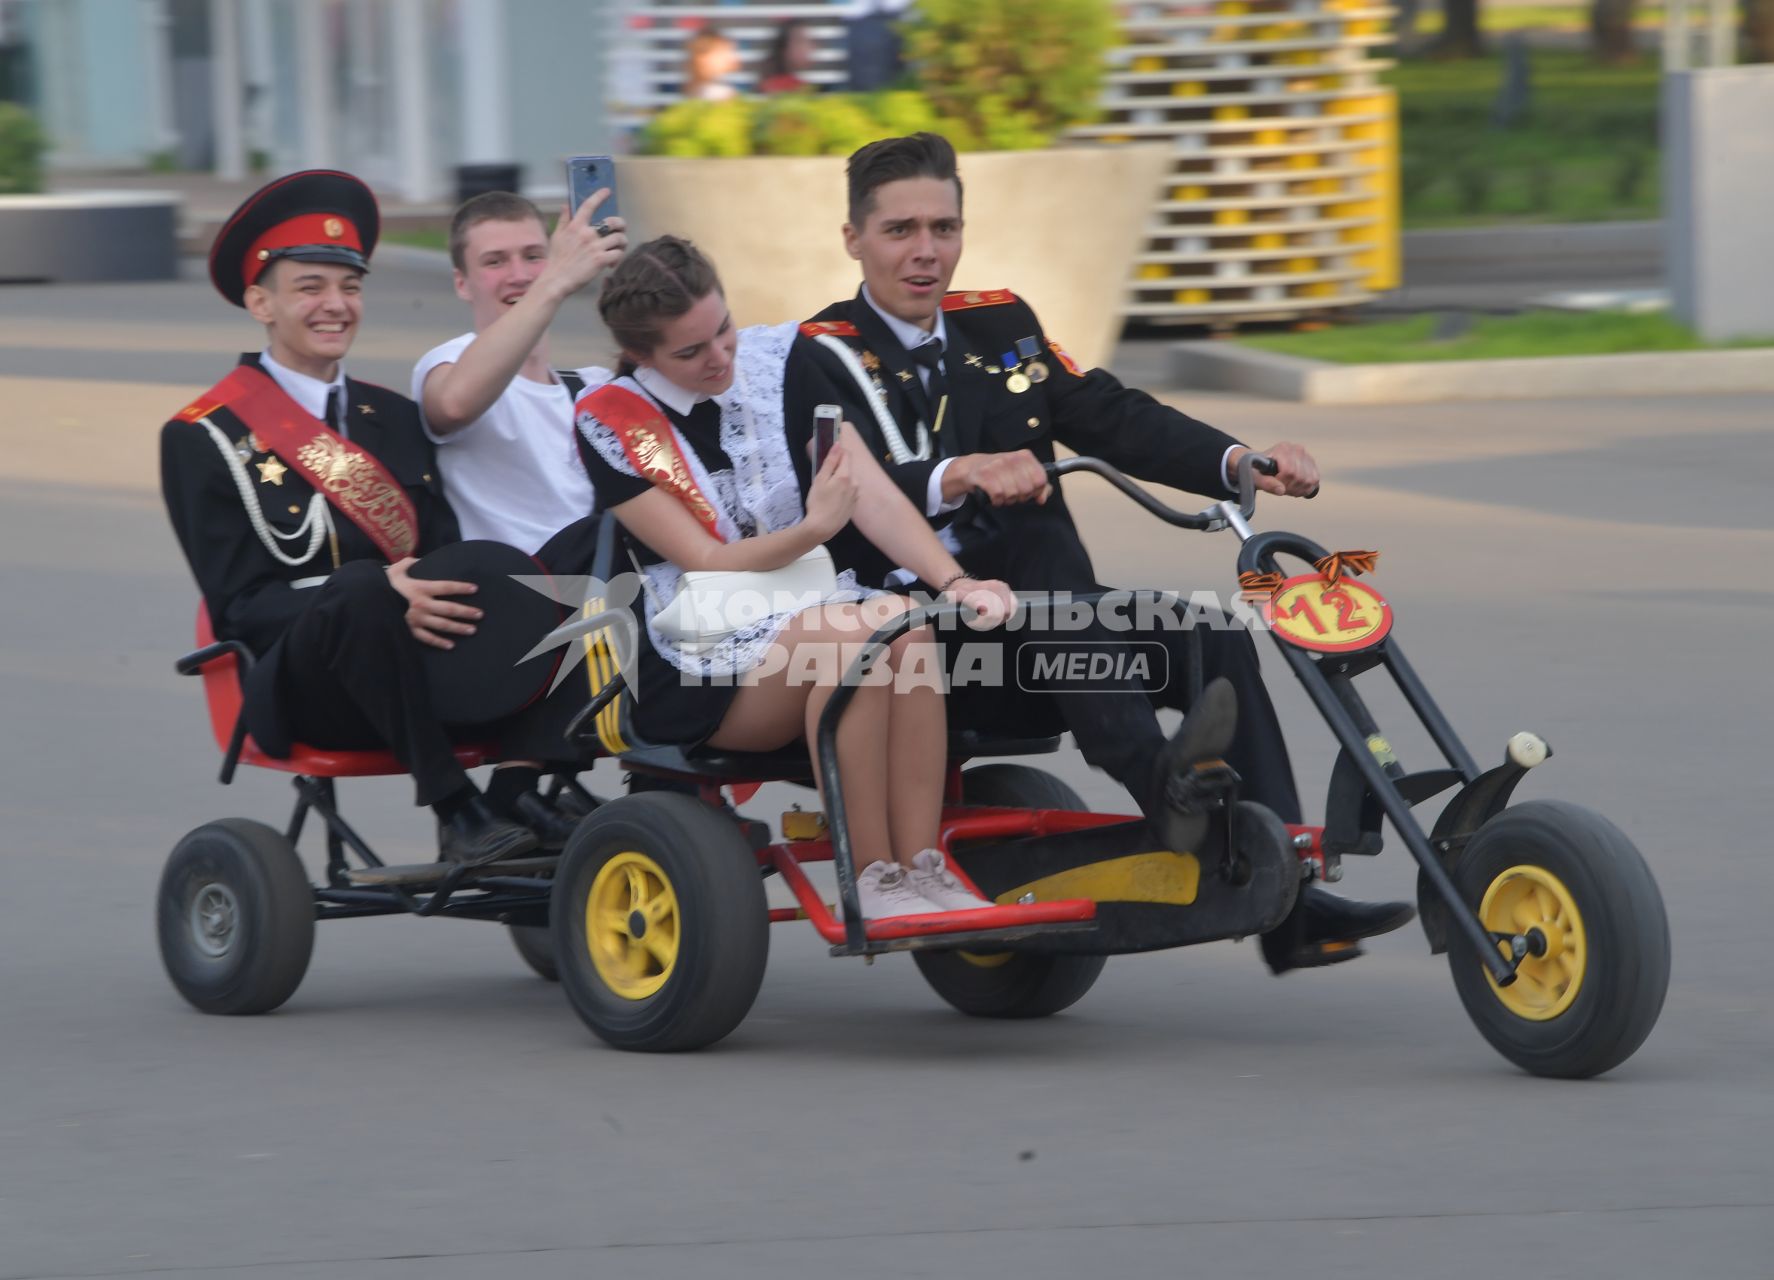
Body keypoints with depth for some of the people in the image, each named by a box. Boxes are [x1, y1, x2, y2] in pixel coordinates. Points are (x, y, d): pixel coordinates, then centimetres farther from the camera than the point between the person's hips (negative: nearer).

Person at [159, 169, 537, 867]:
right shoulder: (203, 437, 3)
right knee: (361, 588, -37)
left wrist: (469, 587, -13)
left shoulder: (396, 418, 21)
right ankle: (455, 813, -33)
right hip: (300, 691, -4)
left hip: (426, 663, 4)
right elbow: (240, 605, -6)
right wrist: (380, 593, -24)